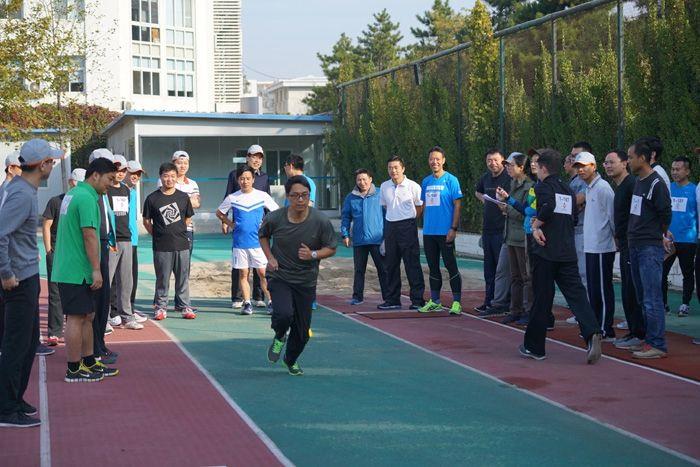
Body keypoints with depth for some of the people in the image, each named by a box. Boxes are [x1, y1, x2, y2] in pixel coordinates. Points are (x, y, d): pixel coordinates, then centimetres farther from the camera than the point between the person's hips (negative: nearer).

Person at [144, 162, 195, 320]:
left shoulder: (184, 197, 5)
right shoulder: (152, 198, 0)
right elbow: (146, 221, 6)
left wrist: (178, 231, 10)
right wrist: (157, 235, 2)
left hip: (182, 244, 2)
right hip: (161, 246, -2)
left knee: (183, 277, 6)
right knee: (162, 278, 4)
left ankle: (185, 306, 15)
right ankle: (161, 307, 13)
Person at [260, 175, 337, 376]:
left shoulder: (321, 221, -14)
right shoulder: (274, 218, -12)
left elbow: (331, 248, -2)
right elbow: (263, 235, 10)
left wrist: (313, 255, -21)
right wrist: (270, 257, -4)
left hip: (306, 281, 1)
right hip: (279, 276, -1)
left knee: (302, 331, 8)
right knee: (284, 314, -28)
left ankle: (291, 360, 40)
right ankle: (279, 337, 10)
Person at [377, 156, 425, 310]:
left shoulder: (413, 186, -6)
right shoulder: (384, 187, 7)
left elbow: (420, 206, 5)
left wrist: (409, 220, 7)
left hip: (407, 226, -5)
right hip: (390, 226, 5)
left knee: (412, 264, -5)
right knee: (391, 264, 8)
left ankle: (417, 299, -1)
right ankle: (392, 300, 15)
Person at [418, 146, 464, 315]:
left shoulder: (451, 180, -5)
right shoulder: (426, 181, 12)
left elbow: (457, 205, -8)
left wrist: (454, 228, -14)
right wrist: (424, 226, 13)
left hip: (445, 232, -6)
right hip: (428, 232, 6)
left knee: (451, 266, -4)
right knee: (433, 267, 12)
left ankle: (457, 302, 0)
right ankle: (434, 301, 21)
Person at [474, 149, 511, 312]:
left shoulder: (509, 178, -10)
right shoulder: (485, 178, 14)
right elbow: (478, 192, 34)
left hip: (502, 230, -8)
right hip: (487, 229, 8)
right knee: (489, 267, 13)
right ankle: (489, 301, 21)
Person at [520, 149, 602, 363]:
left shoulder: (543, 186, -3)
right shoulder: (568, 190, 17)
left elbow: (548, 205, -23)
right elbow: (574, 218, 20)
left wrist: (536, 225, -12)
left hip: (546, 251, -5)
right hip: (568, 252, 5)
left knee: (541, 299, 3)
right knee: (576, 293, -1)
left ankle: (534, 347, 13)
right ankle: (592, 332, -24)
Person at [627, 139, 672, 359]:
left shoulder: (656, 183, -12)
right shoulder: (638, 182, 15)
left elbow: (665, 213, -10)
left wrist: (660, 235, 4)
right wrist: (633, 235, 14)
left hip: (650, 248, -9)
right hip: (636, 246, 9)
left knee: (652, 299, -8)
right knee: (643, 297, 14)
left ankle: (657, 345, -4)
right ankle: (648, 339, 21)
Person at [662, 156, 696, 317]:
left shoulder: (694, 190, -3)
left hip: (687, 239, -3)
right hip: (667, 239, 3)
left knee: (687, 273, 8)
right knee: (661, 271, 2)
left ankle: (685, 304, 19)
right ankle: (663, 303, 13)